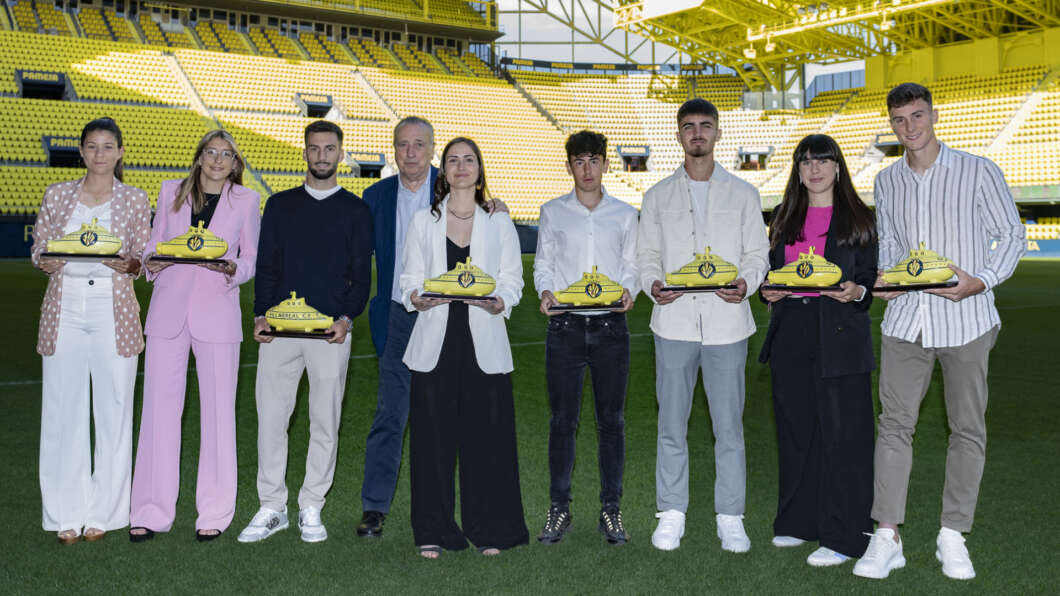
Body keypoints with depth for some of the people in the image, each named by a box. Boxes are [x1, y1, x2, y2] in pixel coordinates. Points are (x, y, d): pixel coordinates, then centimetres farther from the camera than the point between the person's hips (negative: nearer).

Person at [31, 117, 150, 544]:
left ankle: (103, 512, 13)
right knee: (63, 409, 2)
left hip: (113, 309, -1)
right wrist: (47, 262, -11)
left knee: (113, 409, 1)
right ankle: (67, 514, 13)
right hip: (64, 309, 1)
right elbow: (38, 250, 12)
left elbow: (144, 260, 6)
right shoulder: (57, 195, 10)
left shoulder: (135, 200, 6)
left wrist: (127, 263, -16)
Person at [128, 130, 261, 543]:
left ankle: (214, 514, 11)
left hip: (217, 311, -1)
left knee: (218, 410, 1)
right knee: (159, 407, 1)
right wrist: (151, 262, -8)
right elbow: (153, 244, 14)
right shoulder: (171, 192, 13)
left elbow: (252, 258, 10)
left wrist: (232, 269, -12)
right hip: (169, 309, 1)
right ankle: (151, 512, 11)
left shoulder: (246, 200, 8)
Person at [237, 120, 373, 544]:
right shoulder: (280, 205, 13)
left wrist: (346, 318, -12)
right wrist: (260, 314, -5)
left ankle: (311, 508, 16)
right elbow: (265, 266, 10)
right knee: (271, 416, 2)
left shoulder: (355, 210, 7)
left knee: (325, 421, 4)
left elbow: (361, 275, 4)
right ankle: (272, 507, 14)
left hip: (332, 330, -1)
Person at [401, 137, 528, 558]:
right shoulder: (423, 222, 10)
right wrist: (420, 298, -13)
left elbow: (513, 281, 8)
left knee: (487, 434, 0)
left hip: (484, 342, 0)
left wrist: (498, 303, -13)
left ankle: (489, 530, 13)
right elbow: (409, 281, 9)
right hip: (436, 342, 0)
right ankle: (433, 531, 13)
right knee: (433, 435, 0)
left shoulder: (499, 224, 10)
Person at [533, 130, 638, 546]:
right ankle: (559, 508, 13)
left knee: (611, 419, 4)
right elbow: (543, 264, 10)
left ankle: (611, 509, 14)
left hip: (610, 326, 1)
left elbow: (631, 266, 10)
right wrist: (545, 292, -9)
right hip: (565, 325, 0)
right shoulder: (552, 212, 9)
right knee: (562, 419, 2)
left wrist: (628, 291, -10)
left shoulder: (624, 214, 10)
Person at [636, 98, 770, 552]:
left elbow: (757, 253, 9)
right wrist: (653, 284, -10)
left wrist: (746, 283, -12)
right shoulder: (658, 196, 12)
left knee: (728, 425, 2)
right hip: (674, 322, 1)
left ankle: (730, 518, 13)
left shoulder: (743, 194, 10)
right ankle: (671, 514, 16)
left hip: (726, 322, 0)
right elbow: (646, 254, 11)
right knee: (671, 423, 4)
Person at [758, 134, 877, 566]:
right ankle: (799, 522, 22)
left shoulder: (858, 218, 5)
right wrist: (768, 291, -3)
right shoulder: (784, 218, 15)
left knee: (842, 433, -4)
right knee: (795, 429, 10)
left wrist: (856, 292, -19)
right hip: (790, 332, 4)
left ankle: (843, 536, 2)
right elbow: (770, 268, 18)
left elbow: (872, 276, 2)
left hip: (840, 335, -4)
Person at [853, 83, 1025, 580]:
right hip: (905, 317, 3)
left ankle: (953, 535, 18)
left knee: (967, 428, 5)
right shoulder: (887, 181, 9)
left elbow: (1012, 234, 1)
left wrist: (980, 281, -15)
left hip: (965, 319, -2)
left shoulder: (978, 171, -3)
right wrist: (884, 277, -3)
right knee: (894, 424, 0)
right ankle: (886, 537, 5)